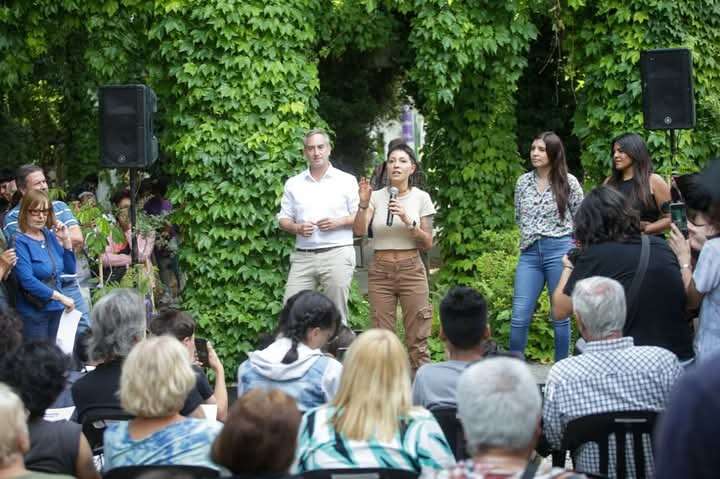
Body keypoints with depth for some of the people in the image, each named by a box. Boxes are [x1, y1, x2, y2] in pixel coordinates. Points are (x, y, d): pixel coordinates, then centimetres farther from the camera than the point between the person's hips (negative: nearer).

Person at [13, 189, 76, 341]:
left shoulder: (50, 236, 7)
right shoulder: (20, 242, -12)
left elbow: (70, 270, 11)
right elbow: (27, 280, -22)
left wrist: (66, 240, -1)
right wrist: (61, 297, -19)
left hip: (57, 309, 6)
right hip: (34, 312, -6)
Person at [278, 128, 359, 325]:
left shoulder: (347, 181, 6)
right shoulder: (293, 184, 13)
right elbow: (283, 219, 14)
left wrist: (338, 222, -11)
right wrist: (297, 228, -7)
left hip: (337, 254, -2)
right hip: (302, 256, 3)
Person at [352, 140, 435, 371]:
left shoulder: (421, 198, 1)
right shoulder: (376, 197, 3)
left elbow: (427, 244, -1)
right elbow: (359, 231, -11)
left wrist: (408, 221, -17)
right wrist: (363, 204, -27)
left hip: (411, 269, -1)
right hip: (380, 271, 1)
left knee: (417, 339, -1)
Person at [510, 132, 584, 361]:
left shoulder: (568, 182, 0)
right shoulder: (523, 182, 9)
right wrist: (531, 235, 12)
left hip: (559, 251, -3)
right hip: (529, 252, 3)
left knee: (560, 316, 3)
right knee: (519, 317, -4)